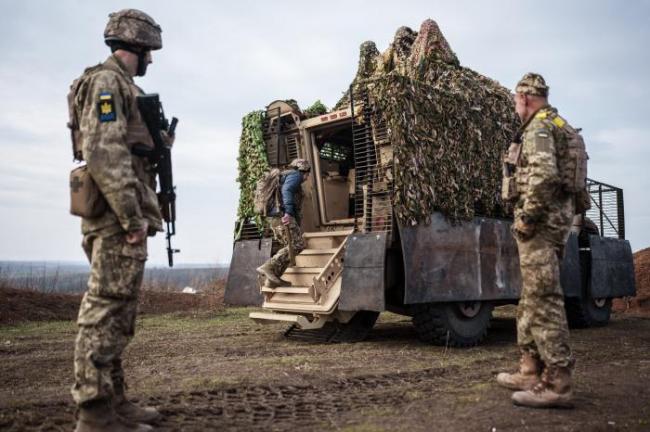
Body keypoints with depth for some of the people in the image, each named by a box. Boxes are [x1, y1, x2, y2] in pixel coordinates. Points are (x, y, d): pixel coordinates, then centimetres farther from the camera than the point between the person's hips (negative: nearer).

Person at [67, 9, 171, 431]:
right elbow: (104, 155, -19)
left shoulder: (120, 86, 23)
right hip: (117, 214, -10)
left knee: (117, 312, 11)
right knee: (107, 309, -8)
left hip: (120, 215, 10)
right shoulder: (108, 81, -8)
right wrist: (132, 217, -21)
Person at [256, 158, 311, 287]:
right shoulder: (295, 174, 2)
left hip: (276, 218, 10)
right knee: (298, 245, -13)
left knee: (289, 247, 10)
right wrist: (288, 212, -29)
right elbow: (287, 190, -18)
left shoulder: (286, 176, 32)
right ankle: (268, 267, -22)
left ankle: (273, 278, 3)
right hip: (283, 216, -10)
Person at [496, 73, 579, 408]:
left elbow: (543, 175, -25)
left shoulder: (539, 127, -10)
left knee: (543, 300, -10)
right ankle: (531, 372, 23)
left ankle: (556, 384, -7)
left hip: (541, 223, -11)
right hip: (559, 217, 11)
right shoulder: (560, 126, 22)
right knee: (531, 299, 15)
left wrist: (526, 219, -19)